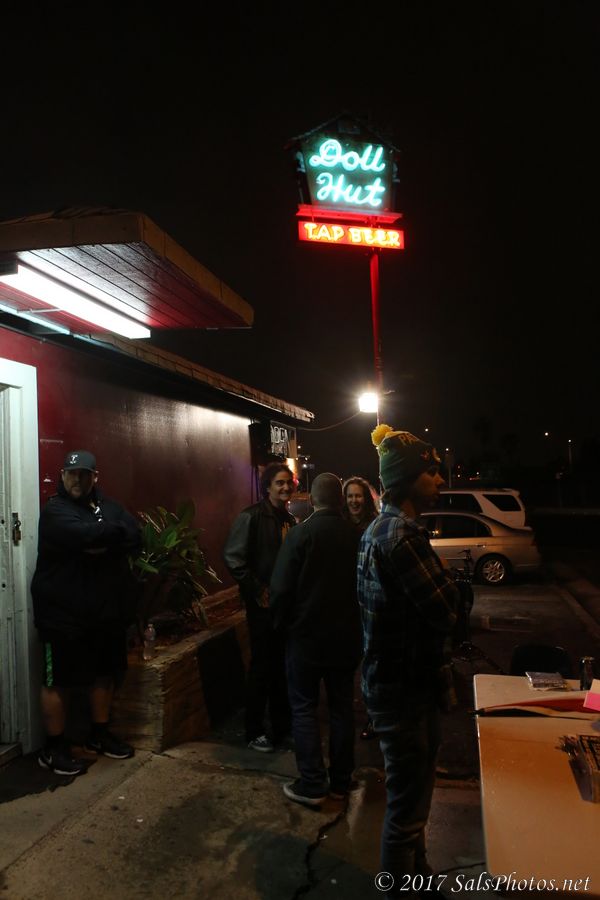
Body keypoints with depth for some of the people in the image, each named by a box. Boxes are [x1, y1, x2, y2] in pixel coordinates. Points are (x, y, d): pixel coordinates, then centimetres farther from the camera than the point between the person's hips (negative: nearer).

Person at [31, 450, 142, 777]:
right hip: (62, 613, -6)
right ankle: (53, 749, 22)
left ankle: (99, 734, 35)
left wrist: (103, 544, -21)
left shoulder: (109, 505, 8)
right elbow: (86, 535, -29)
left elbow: (135, 539, -6)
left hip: (107, 609, 6)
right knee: (58, 681, 6)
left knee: (105, 674, 17)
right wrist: (115, 530, -12)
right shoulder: (54, 510, -11)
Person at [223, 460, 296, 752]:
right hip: (263, 603, -6)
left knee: (283, 665, 14)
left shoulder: (290, 520, 11)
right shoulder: (251, 516, -11)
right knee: (262, 666, 2)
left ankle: (281, 725, 30)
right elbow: (232, 556, -17)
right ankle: (255, 732, 17)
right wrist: (257, 590, -16)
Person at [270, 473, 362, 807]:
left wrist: (281, 623, 2)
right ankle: (341, 781, 25)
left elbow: (281, 587, -15)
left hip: (307, 635, -4)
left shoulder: (302, 533, -15)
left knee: (305, 707, 9)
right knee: (342, 706, 15)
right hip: (347, 637, 4)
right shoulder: (356, 535, -4)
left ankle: (312, 785, 12)